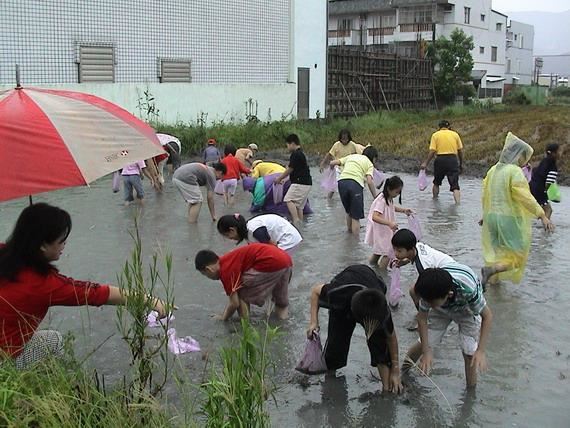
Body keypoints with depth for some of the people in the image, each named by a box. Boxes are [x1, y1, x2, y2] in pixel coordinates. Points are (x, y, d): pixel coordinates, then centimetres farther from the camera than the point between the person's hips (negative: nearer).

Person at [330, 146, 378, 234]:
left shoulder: (351, 156, 27)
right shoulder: (369, 164, 15)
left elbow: (332, 163, 20)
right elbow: (369, 181, -1)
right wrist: (375, 198, 3)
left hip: (342, 182, 4)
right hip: (355, 184, -4)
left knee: (349, 212, 25)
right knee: (356, 217, 3)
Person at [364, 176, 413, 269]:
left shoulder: (389, 198, 1)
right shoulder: (381, 200, -29)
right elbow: (374, 217, -39)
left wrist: (403, 210, 10)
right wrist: (389, 223, -48)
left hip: (386, 230, 10)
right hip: (380, 231, -10)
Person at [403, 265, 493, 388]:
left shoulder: (469, 290, -45)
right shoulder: (429, 290, -36)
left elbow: (487, 316, -28)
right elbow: (422, 318, -19)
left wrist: (481, 351, -31)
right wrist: (426, 351, -20)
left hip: (467, 311, -2)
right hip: (441, 311, 2)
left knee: (469, 352, -10)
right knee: (423, 344, 0)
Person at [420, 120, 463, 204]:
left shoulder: (435, 135, 5)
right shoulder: (455, 134, 9)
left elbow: (432, 151, -5)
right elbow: (460, 150, 8)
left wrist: (425, 163, -1)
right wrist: (461, 163, 18)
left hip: (440, 159, 0)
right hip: (453, 159, 0)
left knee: (436, 183, 22)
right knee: (455, 185, -4)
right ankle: (458, 202, -20)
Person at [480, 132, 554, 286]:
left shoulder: (493, 170, 6)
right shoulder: (515, 171, -16)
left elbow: (485, 195, 15)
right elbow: (525, 197, -23)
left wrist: (486, 214, 27)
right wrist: (542, 216, -22)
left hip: (492, 217, 7)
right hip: (510, 218, -7)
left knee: (497, 253, 23)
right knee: (517, 257, 3)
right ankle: (490, 270, -16)